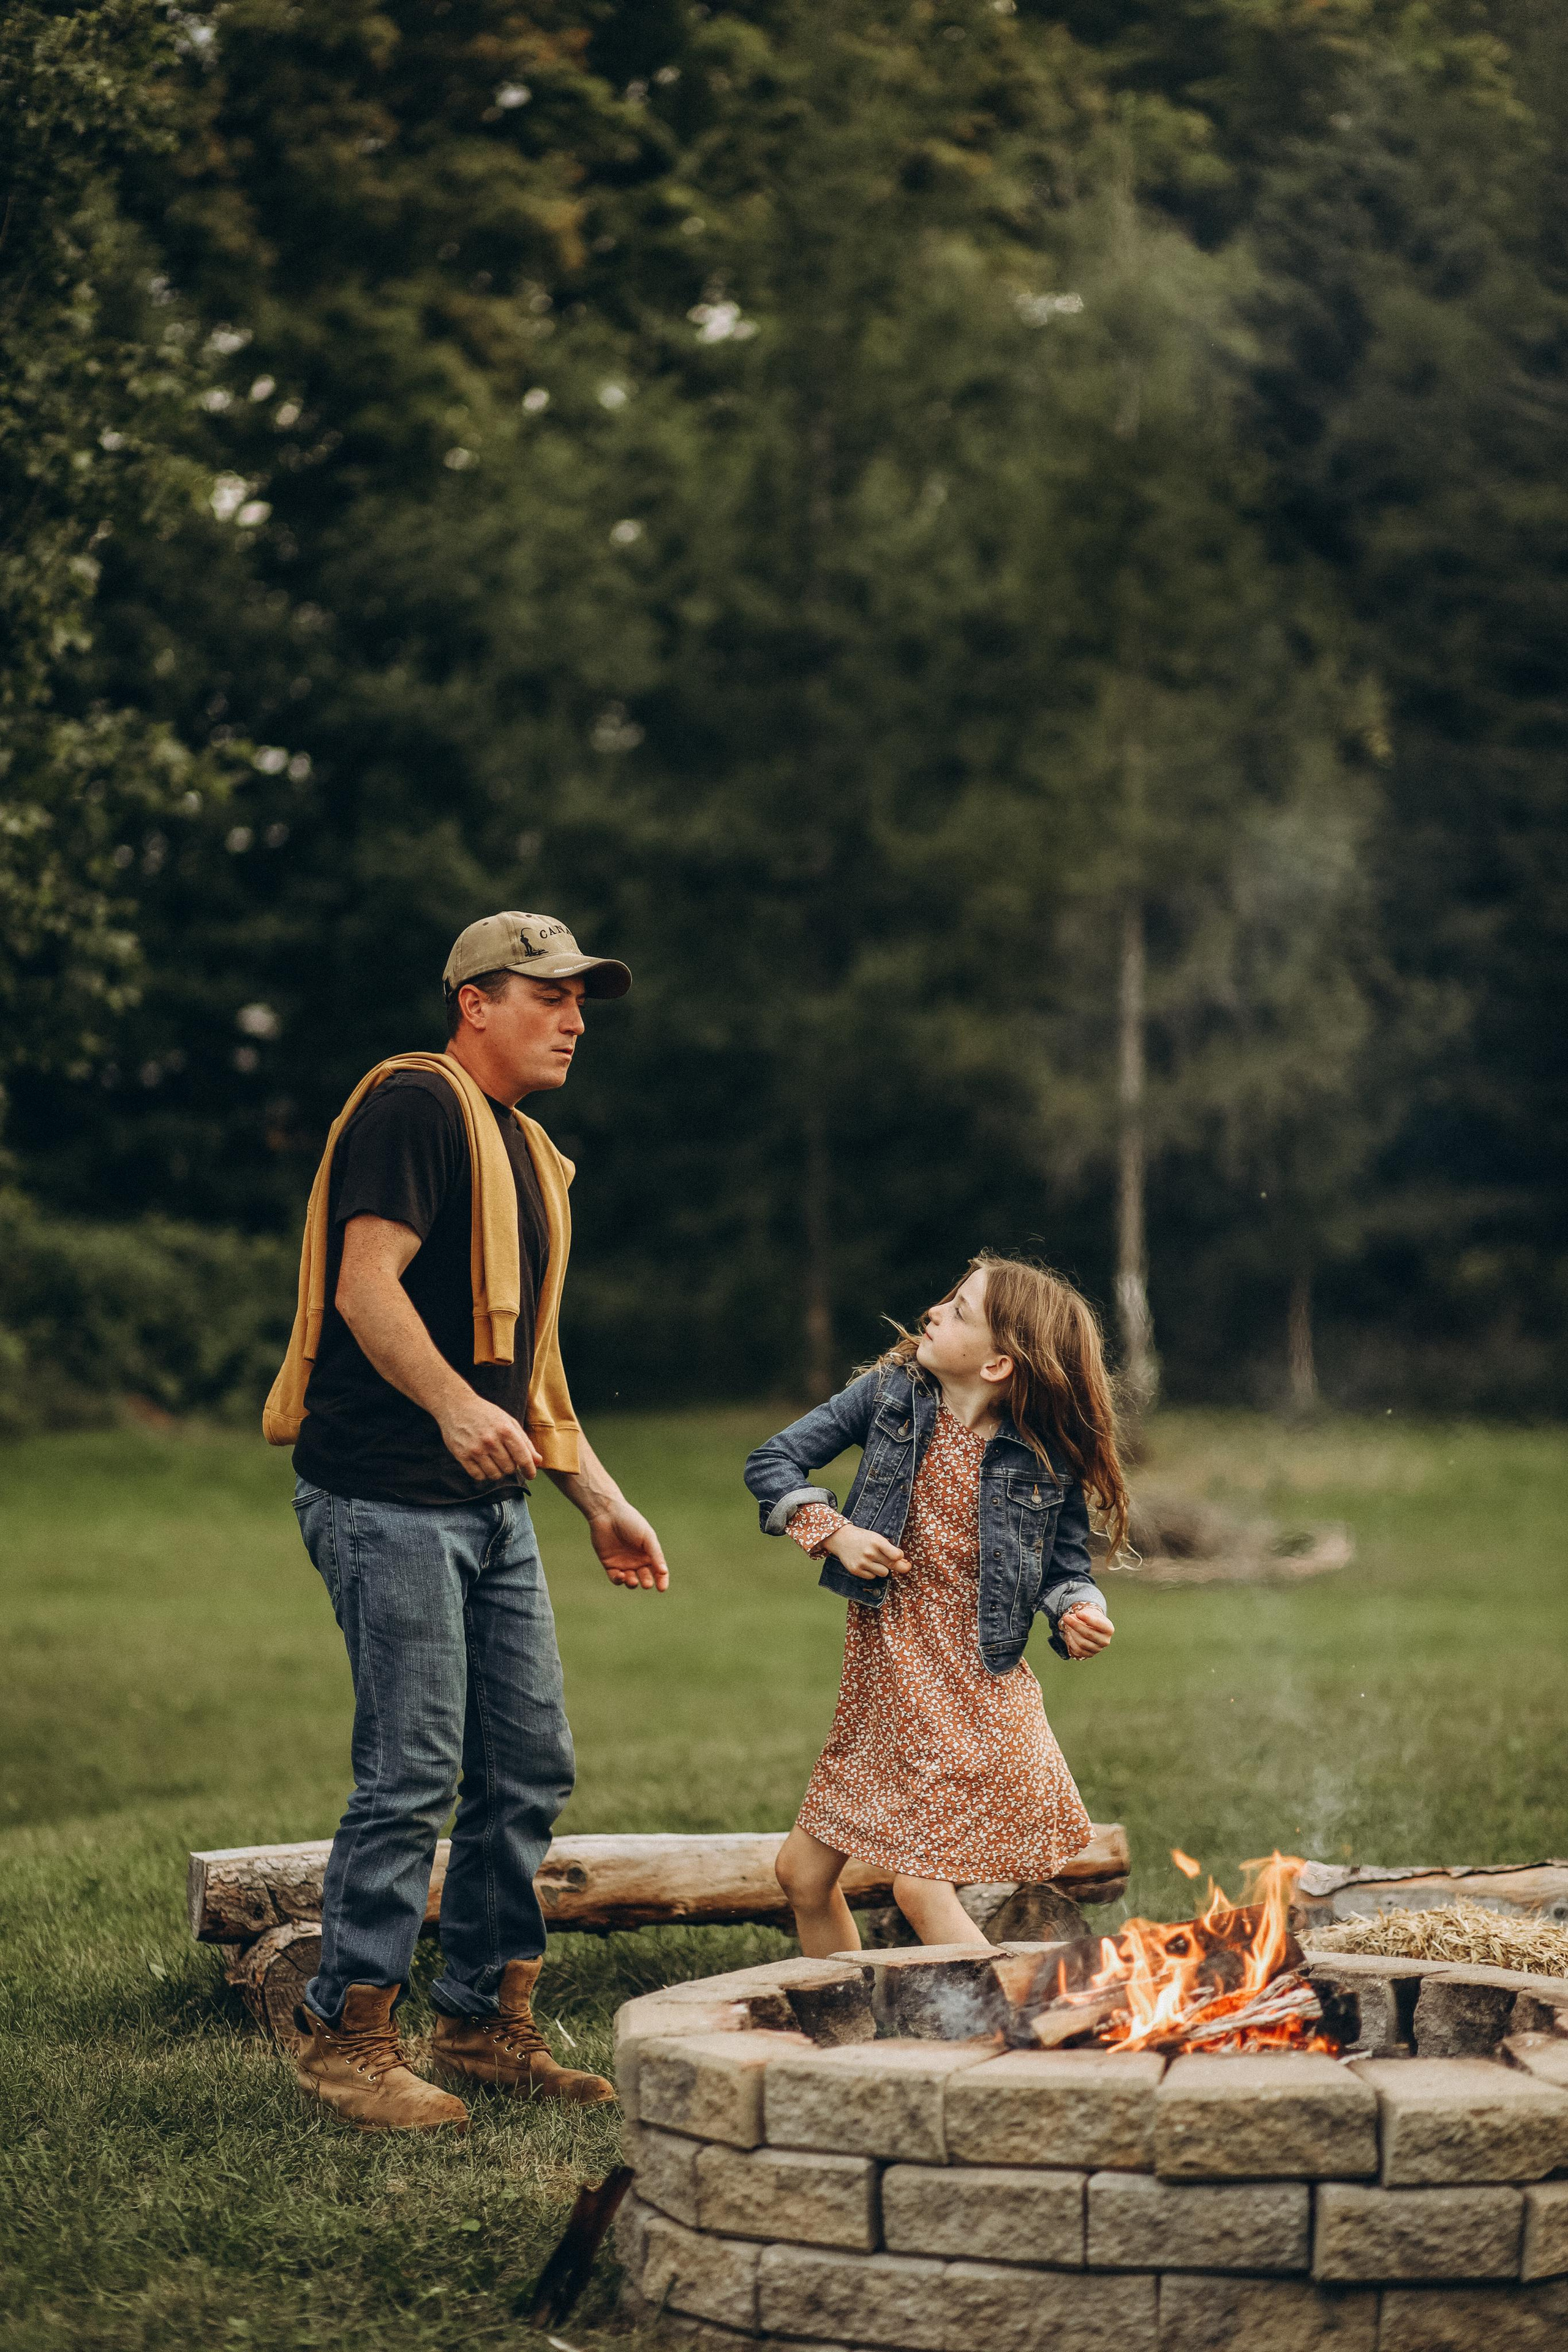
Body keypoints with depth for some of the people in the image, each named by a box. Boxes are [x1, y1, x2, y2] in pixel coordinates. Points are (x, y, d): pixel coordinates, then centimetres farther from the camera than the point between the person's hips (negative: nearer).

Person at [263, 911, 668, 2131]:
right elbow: (365, 1286, -19)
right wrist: (455, 1406, -32)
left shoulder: (528, 1155, 22)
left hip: (492, 1504, 10)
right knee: (413, 1772, -9)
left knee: (530, 1766, 9)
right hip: (387, 1496, -9)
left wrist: (604, 1502, 21)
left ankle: (489, 2023, 19)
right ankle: (349, 2036, 1)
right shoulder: (416, 1105, -8)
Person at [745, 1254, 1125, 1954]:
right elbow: (772, 1462, 2)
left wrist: (1077, 1614, -20)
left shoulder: (1048, 1460, -11)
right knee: (802, 1872, 11)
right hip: (883, 1676, 5)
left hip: (972, 1693, -5)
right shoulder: (892, 1392, -4)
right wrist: (833, 1532, -11)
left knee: (922, 1886, -14)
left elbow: (1065, 1569, 1)